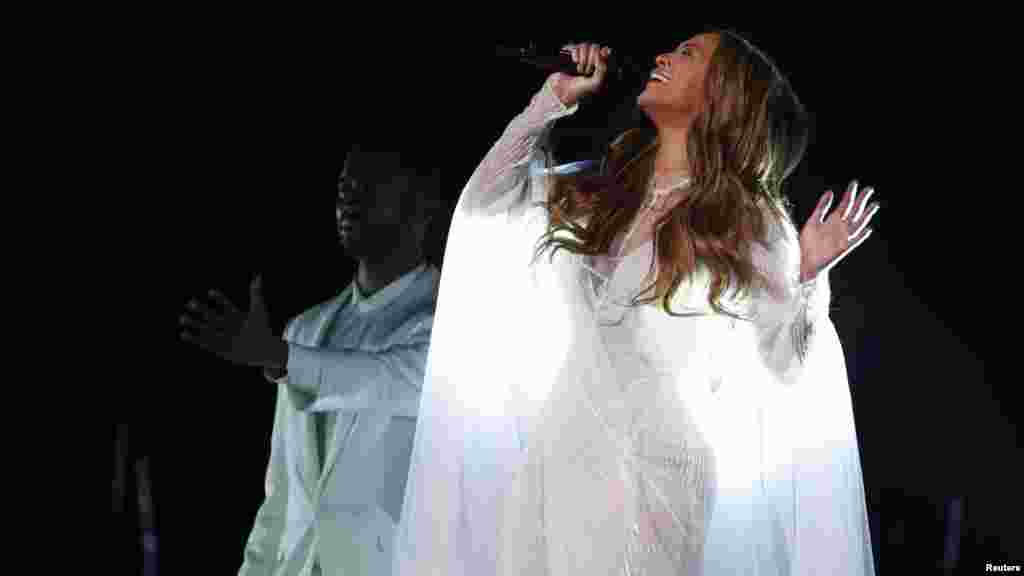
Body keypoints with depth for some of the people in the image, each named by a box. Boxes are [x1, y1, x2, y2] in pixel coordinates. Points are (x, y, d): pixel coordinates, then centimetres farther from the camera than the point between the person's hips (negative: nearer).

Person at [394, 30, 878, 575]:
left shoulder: (751, 221, -5)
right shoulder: (603, 189, 10)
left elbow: (784, 364, -4)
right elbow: (484, 198, 14)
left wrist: (809, 276, -23)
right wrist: (555, 98, 9)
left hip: (652, 467, -5)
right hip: (556, 450, 5)